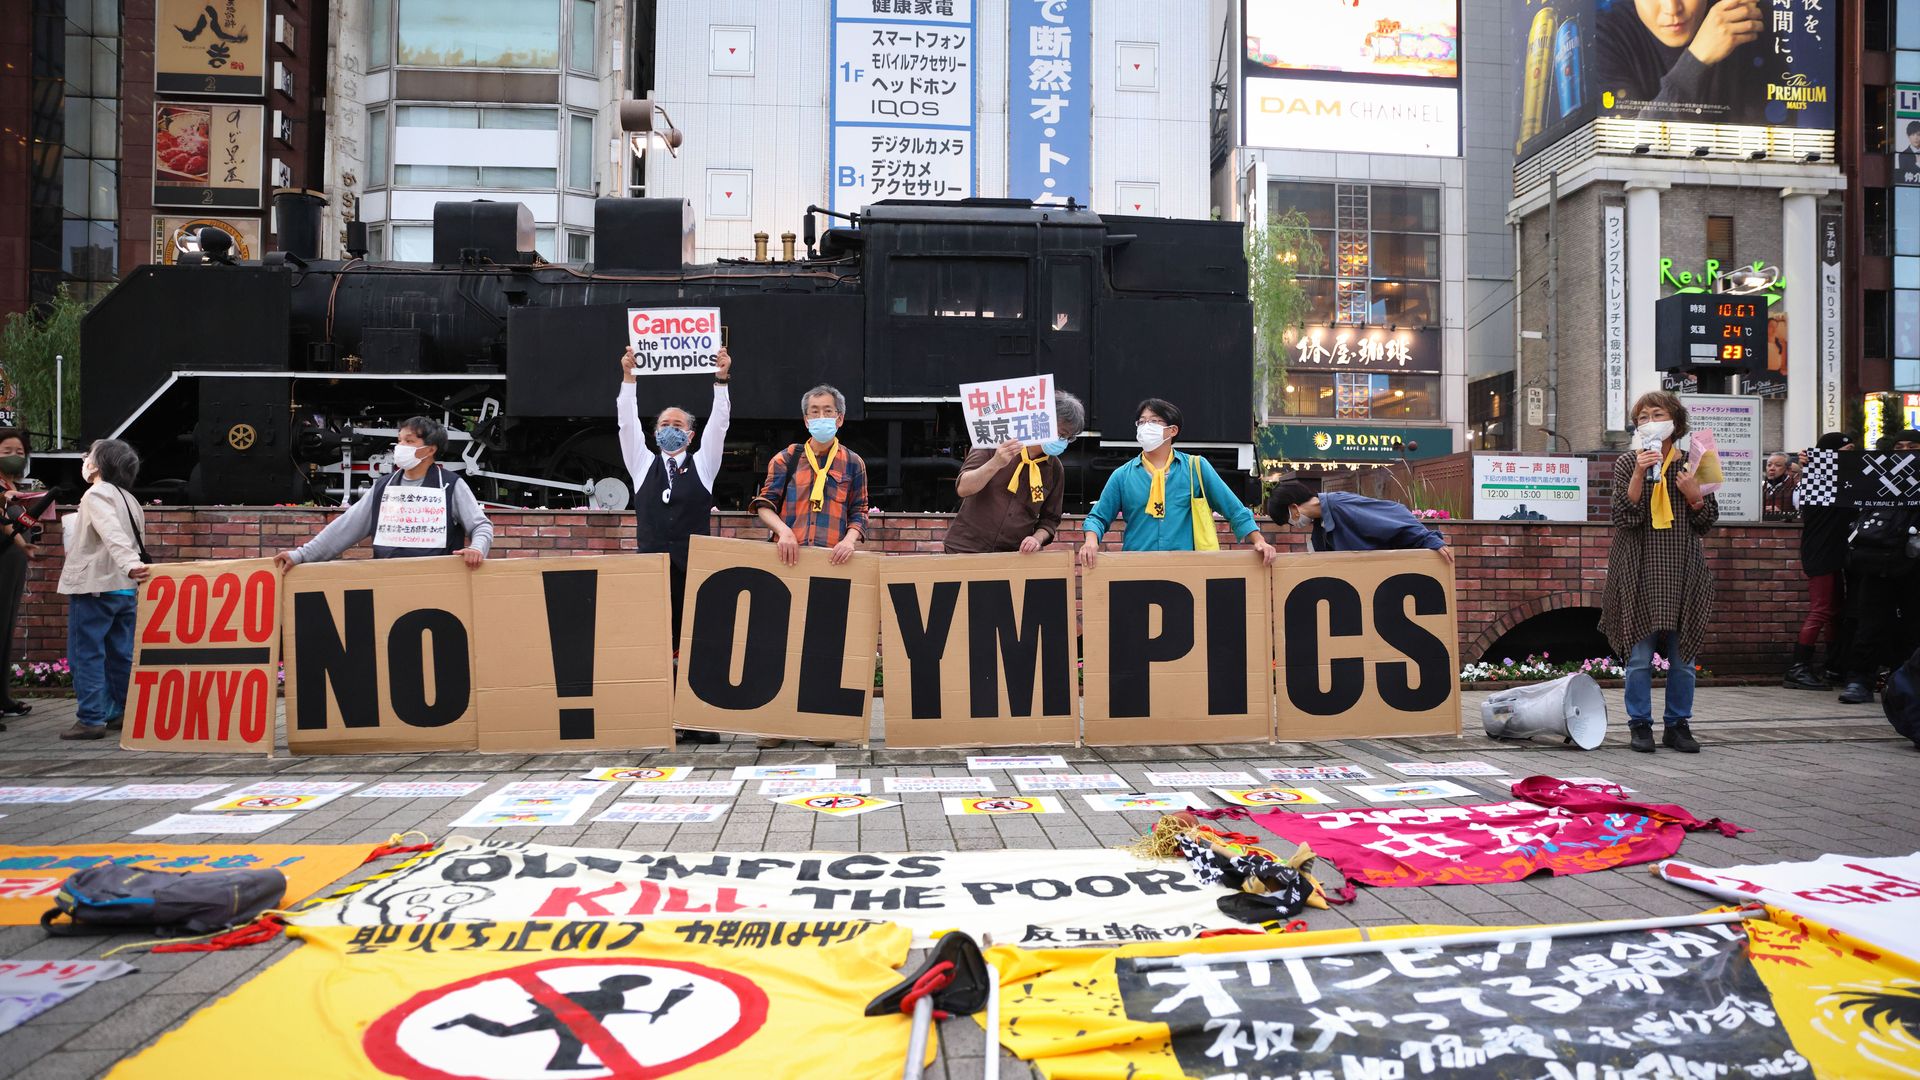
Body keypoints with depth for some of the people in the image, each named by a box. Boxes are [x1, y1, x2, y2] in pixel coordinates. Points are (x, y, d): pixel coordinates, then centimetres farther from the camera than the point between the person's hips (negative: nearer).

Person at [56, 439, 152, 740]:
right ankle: (125, 713, 15)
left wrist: (130, 565, -41)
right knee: (121, 656, 11)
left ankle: (92, 719, -3)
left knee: (85, 654, -2)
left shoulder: (96, 494, -9)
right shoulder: (128, 500, 16)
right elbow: (137, 542, 18)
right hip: (125, 589, 8)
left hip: (94, 587, -8)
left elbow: (112, 534, -27)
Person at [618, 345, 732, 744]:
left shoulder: (703, 464, 13)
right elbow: (627, 423, 5)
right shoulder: (643, 464, 15)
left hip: (694, 568, -1)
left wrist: (721, 380, -9)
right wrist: (628, 377, -3)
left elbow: (720, 424, 2)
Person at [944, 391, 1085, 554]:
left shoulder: (1055, 469, 4)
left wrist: (1037, 538, -11)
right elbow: (963, 488, -13)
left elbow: (1050, 520, 11)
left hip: (1014, 556, 2)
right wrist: (995, 463, -28)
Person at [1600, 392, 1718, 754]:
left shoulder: (1691, 462, 7)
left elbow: (1708, 521, 9)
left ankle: (1678, 724, 18)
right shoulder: (1627, 463, 2)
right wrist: (1639, 473, -19)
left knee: (1683, 656, 6)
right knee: (1639, 656, -1)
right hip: (1640, 572, -2)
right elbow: (1624, 517, -10)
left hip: (1683, 573, 2)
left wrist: (1694, 493, -10)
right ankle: (1640, 724, 11)